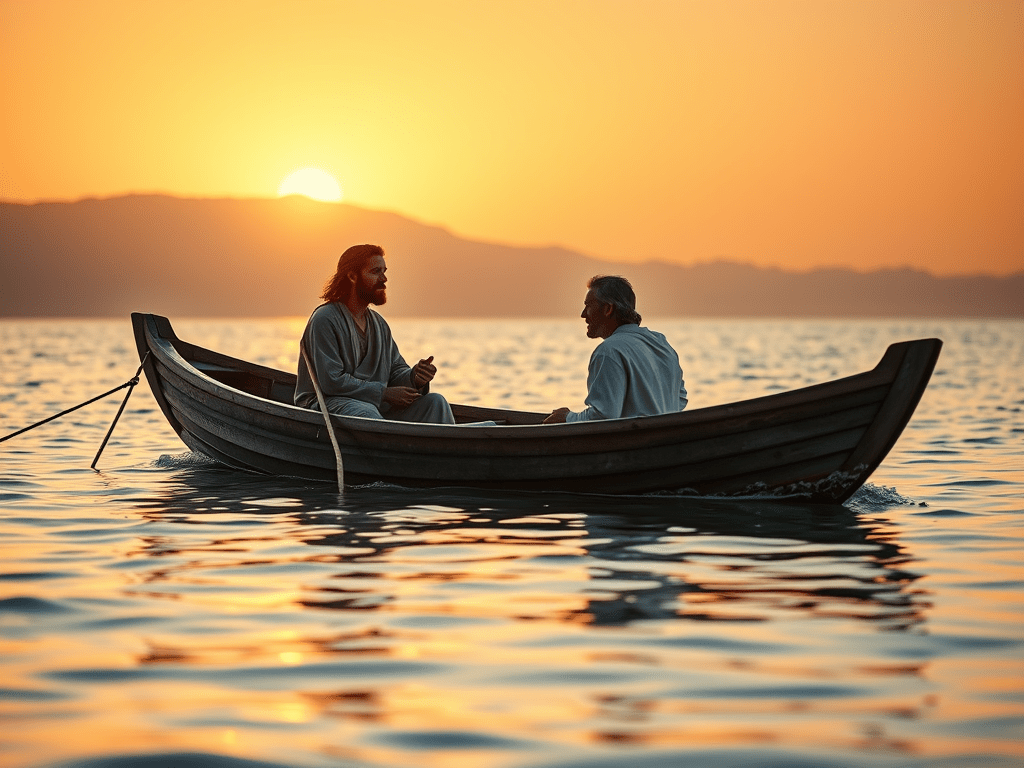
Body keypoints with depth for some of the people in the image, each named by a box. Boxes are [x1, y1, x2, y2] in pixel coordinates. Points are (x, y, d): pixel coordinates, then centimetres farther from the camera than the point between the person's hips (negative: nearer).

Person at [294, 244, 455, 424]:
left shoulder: (379, 324, 18)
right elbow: (331, 381, -17)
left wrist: (415, 378, -9)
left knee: (434, 401, -10)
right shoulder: (324, 320, -9)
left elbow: (396, 370, 16)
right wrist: (384, 392, -16)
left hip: (375, 404, 8)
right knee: (366, 412, -39)